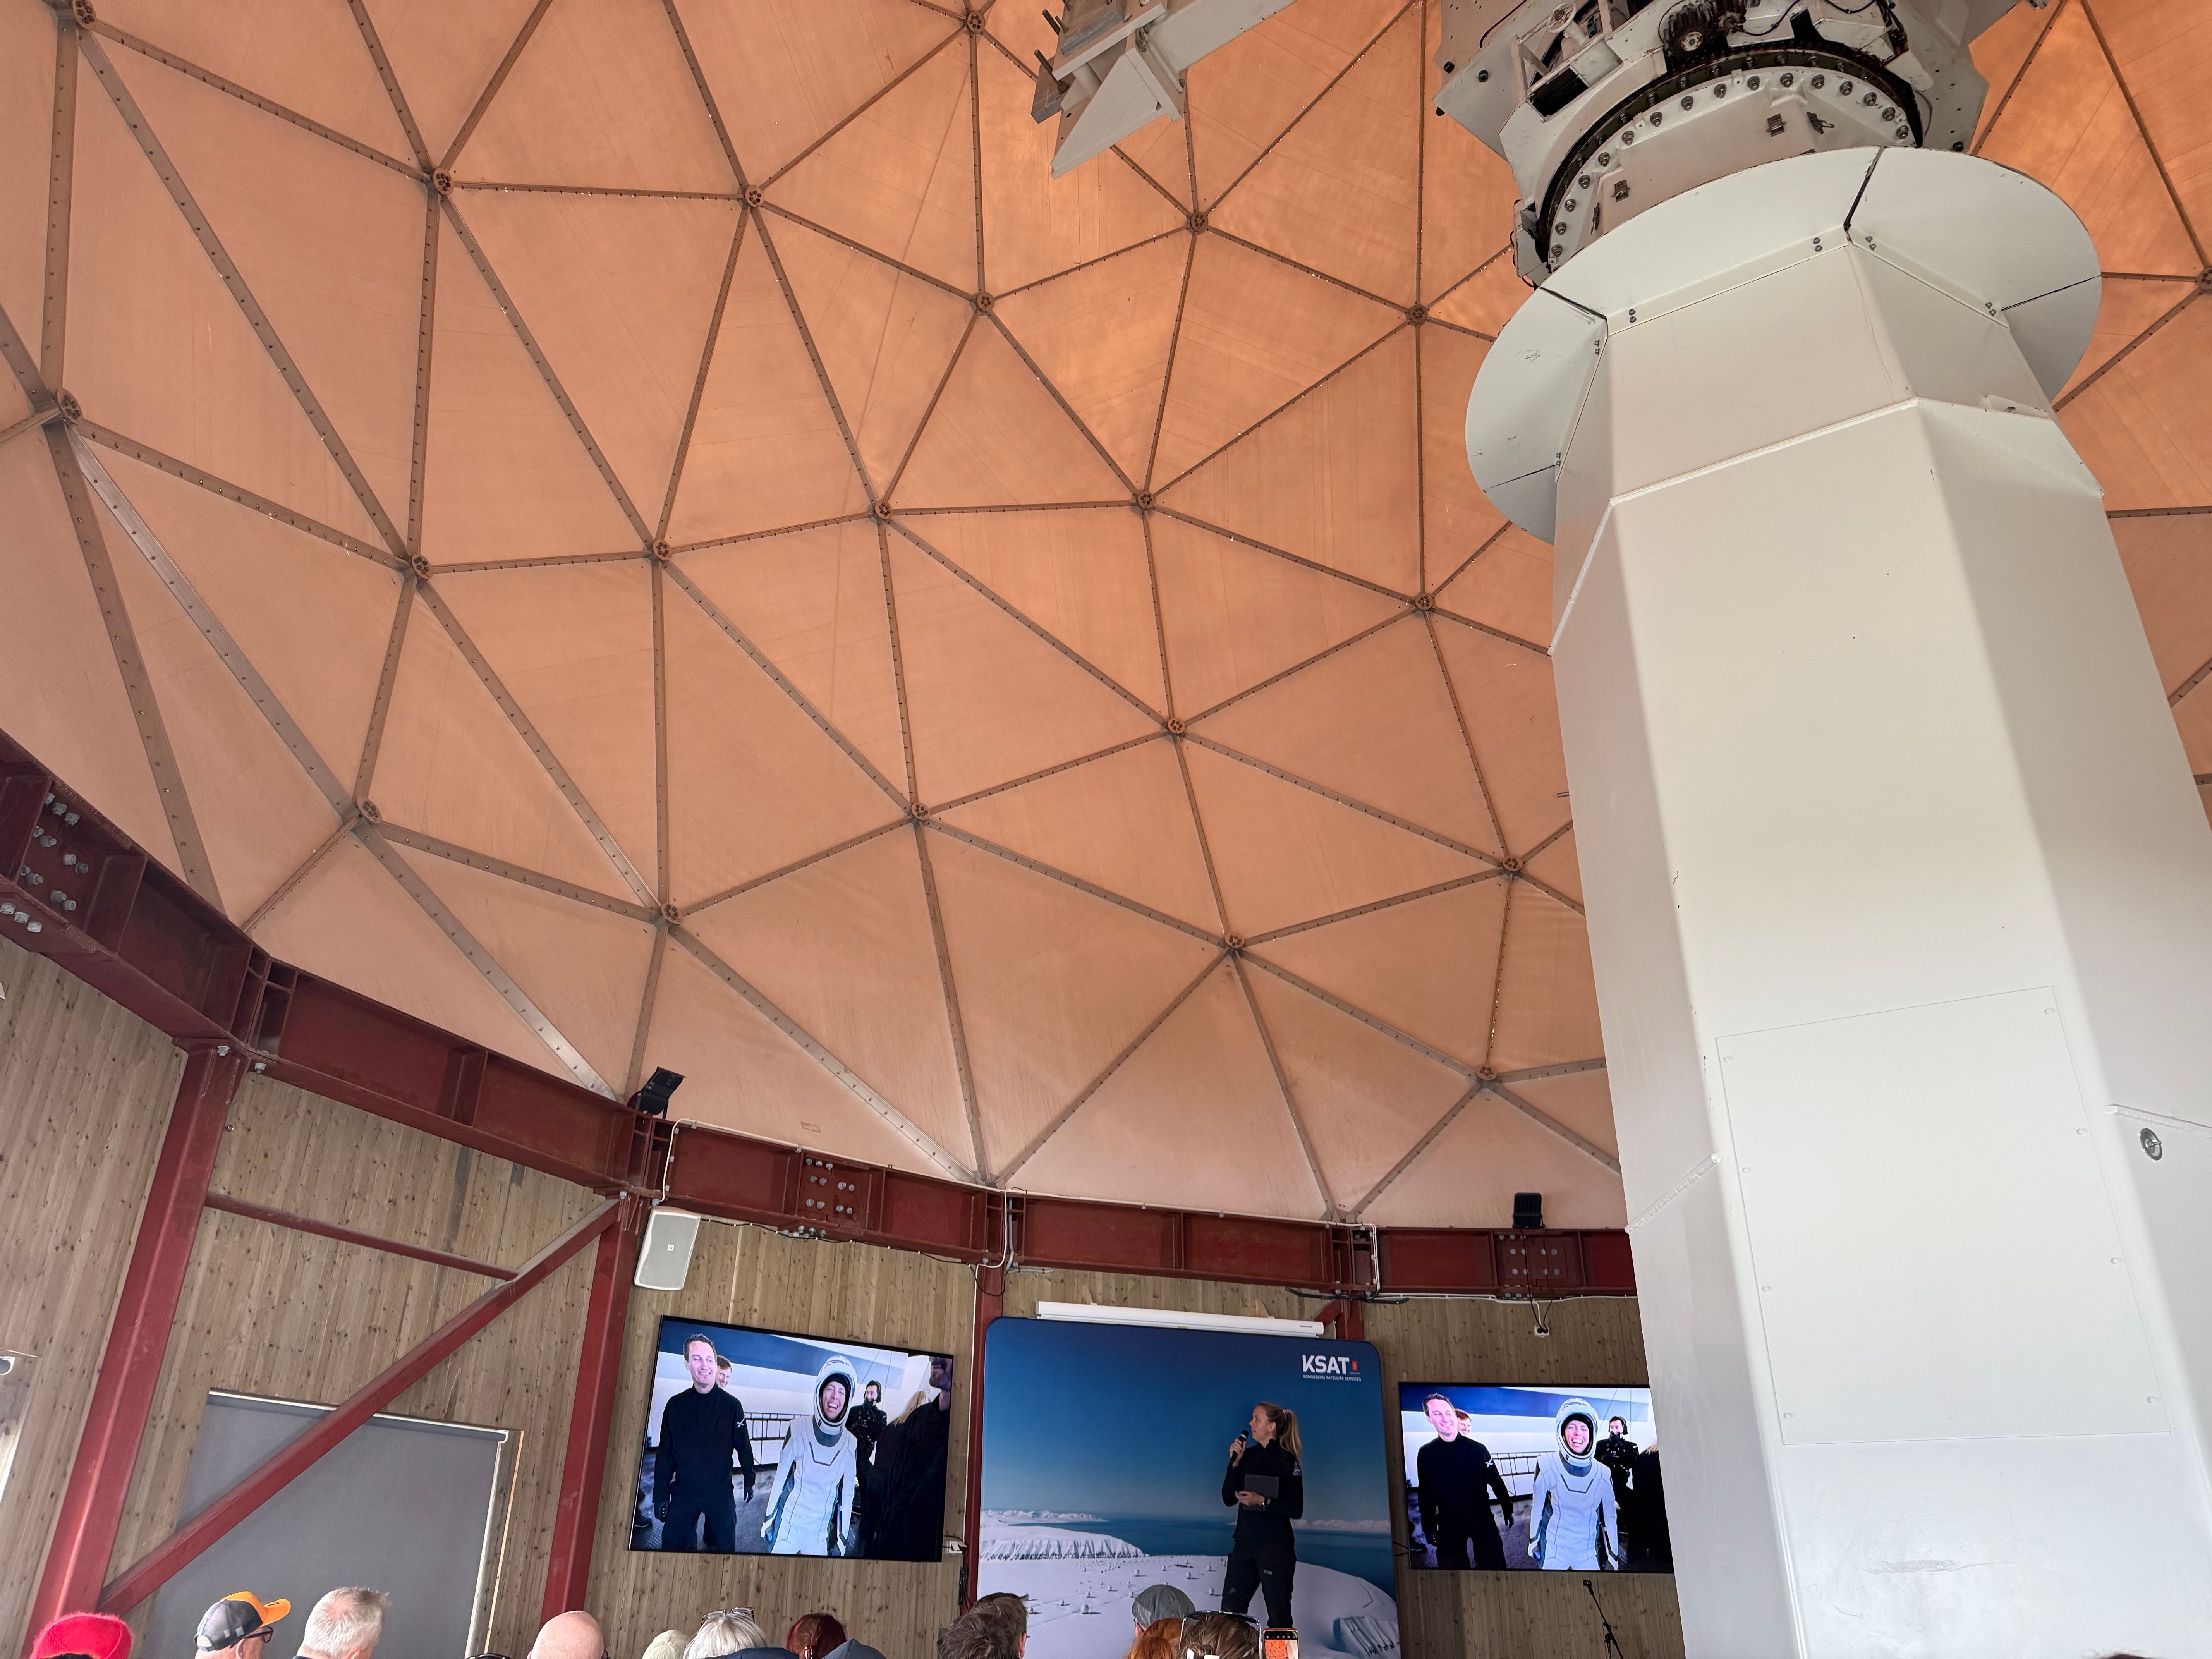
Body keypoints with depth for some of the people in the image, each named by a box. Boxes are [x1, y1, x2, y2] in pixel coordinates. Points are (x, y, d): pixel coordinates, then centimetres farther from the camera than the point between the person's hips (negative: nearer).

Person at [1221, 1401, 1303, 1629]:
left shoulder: (1286, 1460, -7)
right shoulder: (1247, 1455, 9)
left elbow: (1296, 1510, -11)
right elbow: (1228, 1498, 6)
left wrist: (1263, 1502, -21)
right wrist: (1235, 1462, -5)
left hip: (1275, 1545, -6)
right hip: (1245, 1542, 6)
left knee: (1278, 1616, 2)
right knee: (1229, 1610, 7)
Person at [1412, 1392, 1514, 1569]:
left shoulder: (1477, 1448, -6)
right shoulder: (1426, 1454, -3)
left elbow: (1496, 1482, 1)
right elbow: (1425, 1494, 2)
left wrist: (1508, 1510, 3)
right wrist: (1429, 1527, 3)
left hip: (1482, 1518, -1)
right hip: (1449, 1524, 1)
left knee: (1495, 1565, 3)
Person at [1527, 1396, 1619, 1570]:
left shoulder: (1603, 1474, -8)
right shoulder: (1548, 1466, -15)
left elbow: (1609, 1517, 2)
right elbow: (1537, 1506, -2)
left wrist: (1613, 1558, 5)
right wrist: (1533, 1540, 6)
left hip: (1588, 1552, 2)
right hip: (1555, 1549, -2)